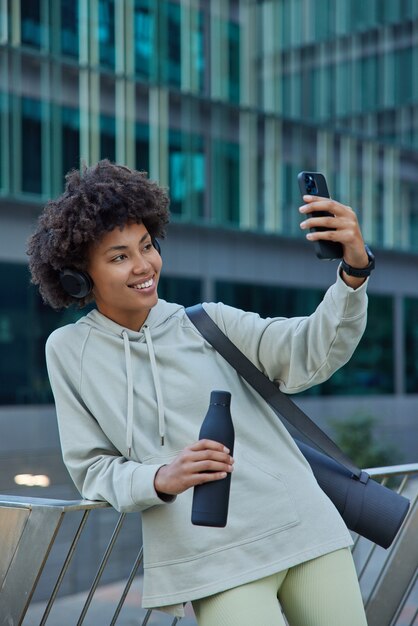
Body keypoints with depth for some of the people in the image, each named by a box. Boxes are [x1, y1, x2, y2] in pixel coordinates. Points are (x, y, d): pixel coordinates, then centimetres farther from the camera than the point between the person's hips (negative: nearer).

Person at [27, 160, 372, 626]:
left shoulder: (207, 322, 6)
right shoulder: (70, 352, 4)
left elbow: (309, 353, -6)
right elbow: (92, 469, 5)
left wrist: (355, 272, -22)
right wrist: (161, 479, -15)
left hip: (304, 530, 2)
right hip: (215, 564, -2)